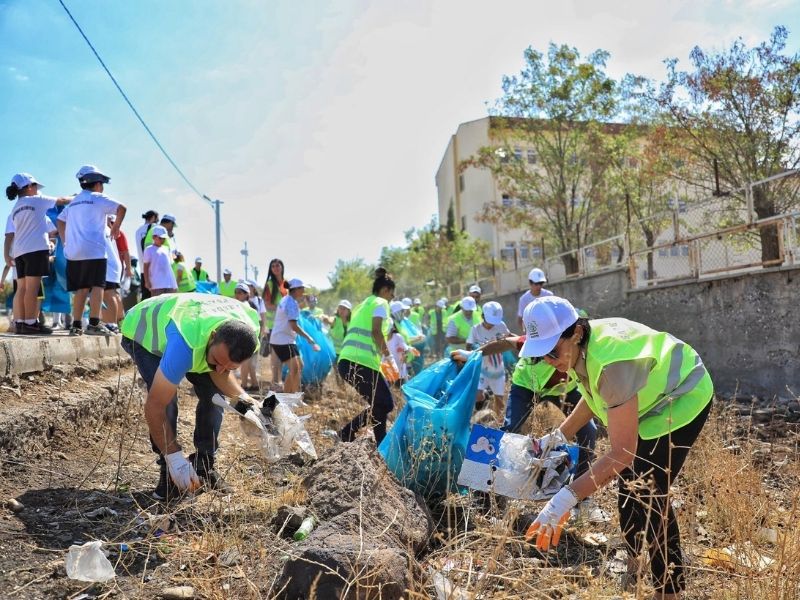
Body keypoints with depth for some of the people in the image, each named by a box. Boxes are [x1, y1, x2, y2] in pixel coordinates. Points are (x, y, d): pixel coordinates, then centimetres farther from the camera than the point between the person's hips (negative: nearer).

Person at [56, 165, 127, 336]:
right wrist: (116, 227, 3)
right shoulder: (97, 198, 2)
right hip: (93, 250, -7)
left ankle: (76, 325, 7)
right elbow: (121, 208, -10)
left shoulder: (73, 202, 23)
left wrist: (65, 241, 25)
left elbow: (60, 221, 26)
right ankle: (94, 324, -14)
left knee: (81, 288, 9)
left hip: (73, 251, 7)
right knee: (97, 285, -7)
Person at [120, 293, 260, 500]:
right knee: (166, 399, -25)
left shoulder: (250, 328, -30)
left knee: (213, 393, -9)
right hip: (141, 331, -5)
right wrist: (174, 457, -38)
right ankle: (168, 472, -8)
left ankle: (204, 467, 5)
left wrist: (242, 398, -31)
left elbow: (221, 372, -13)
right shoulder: (187, 343, -48)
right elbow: (154, 406, -41)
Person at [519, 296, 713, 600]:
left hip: (682, 398, -9)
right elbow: (593, 396, 4)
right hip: (650, 398, 9)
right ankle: (633, 559, 40)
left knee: (648, 492, -13)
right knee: (627, 481, 18)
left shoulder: (611, 362, -43)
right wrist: (557, 437, -5)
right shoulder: (581, 347, -16)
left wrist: (565, 499, -48)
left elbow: (622, 452, -43)